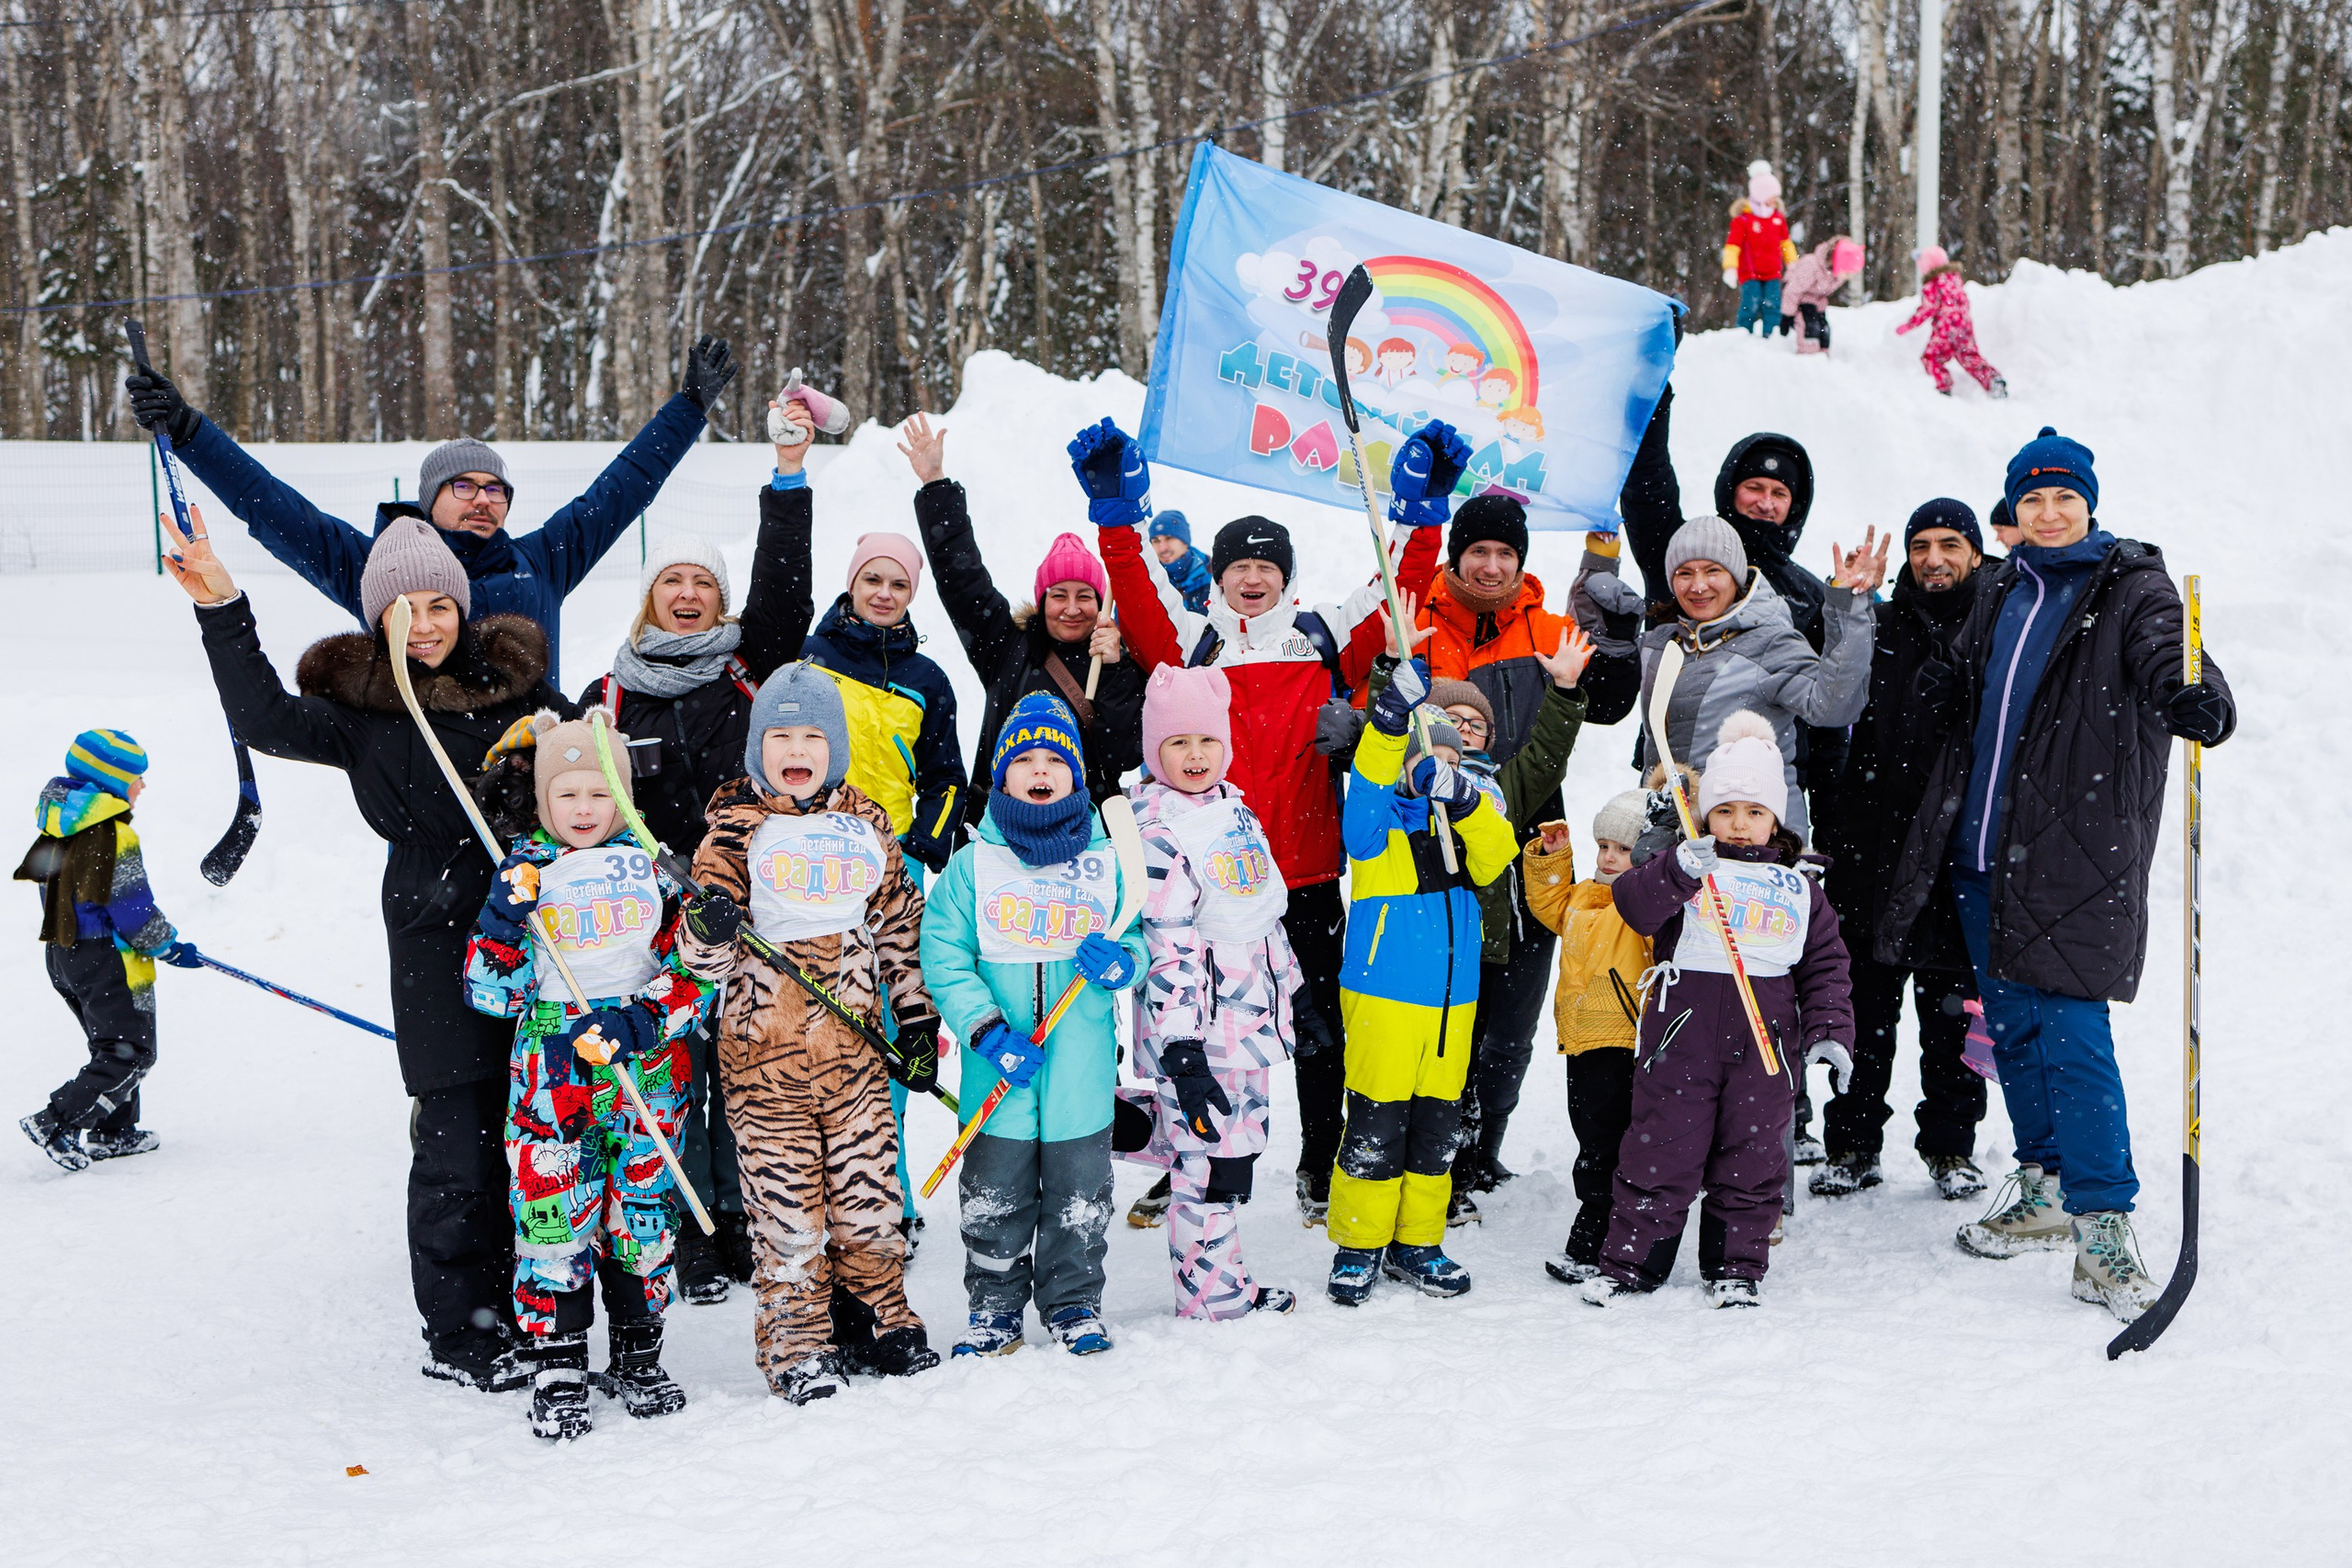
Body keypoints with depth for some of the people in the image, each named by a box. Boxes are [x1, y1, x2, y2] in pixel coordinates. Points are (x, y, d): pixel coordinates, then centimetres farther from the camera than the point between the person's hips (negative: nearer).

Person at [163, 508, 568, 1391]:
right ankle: (461, 1334, 8)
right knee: (458, 1143, -5)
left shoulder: (514, 678, 11)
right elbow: (267, 722, -17)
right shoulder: (360, 704, 1)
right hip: (440, 943, -4)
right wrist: (222, 612, -25)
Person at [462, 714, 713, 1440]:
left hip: (647, 1063, 1)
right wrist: (503, 919, -17)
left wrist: (640, 1020, -12)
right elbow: (491, 992, -1)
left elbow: (694, 972, 3)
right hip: (551, 1065, -1)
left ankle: (638, 1354, 22)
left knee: (644, 1208, 7)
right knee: (553, 1209, -5)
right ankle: (557, 1367, 6)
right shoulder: (523, 871, 2)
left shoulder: (648, 865, 4)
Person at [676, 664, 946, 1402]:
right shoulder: (735, 831, -2)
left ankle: (879, 1322, 25)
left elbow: (899, 926, 17)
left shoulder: (867, 826, 9)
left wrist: (917, 1017, 14)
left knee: (868, 1189, 8)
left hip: (854, 1046, 3)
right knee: (786, 1202, -1)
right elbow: (703, 956, -4)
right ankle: (796, 1347, 11)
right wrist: (710, 931, -27)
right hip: (763, 1048, -3)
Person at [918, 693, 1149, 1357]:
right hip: (998, 1077, -1)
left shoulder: (1104, 861, 4)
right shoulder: (974, 862, -2)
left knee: (1079, 1195, 10)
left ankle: (1075, 1304, 26)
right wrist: (987, 1029, -15)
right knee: (993, 1197, 8)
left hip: (1082, 1072, 1)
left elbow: (1141, 938, 11)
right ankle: (994, 1306, 24)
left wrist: (1121, 964, -13)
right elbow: (944, 956, -5)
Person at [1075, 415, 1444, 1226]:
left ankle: (1324, 1173, 20)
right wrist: (1117, 513, -15)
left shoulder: (1324, 639, 8)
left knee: (1319, 1025, 8)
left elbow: (1397, 595, 1)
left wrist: (1419, 514, -7)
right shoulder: (1189, 641, 6)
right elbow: (1137, 593, -6)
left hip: (1306, 871, 1)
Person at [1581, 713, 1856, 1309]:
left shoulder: (1799, 888, 13)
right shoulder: (1683, 869, 4)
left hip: (1765, 1042, 2)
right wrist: (1678, 871, -29)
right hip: (1682, 1033, -2)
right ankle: (1626, 1261, 12)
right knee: (1661, 1151, 0)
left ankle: (1735, 1269, 21)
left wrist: (1829, 1032, 1)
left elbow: (1826, 966, 13)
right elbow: (1633, 905, -13)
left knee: (1752, 1158, 7)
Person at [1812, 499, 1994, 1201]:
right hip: (1872, 851, 1)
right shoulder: (1875, 629, 9)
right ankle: (1852, 1143, 14)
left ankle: (1951, 1146, 17)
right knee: (1867, 1000, 5)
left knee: (1952, 1006, 6)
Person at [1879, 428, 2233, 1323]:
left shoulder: (2134, 591, -2)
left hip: (2077, 854, -7)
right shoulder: (2000, 593, 16)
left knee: (2072, 1034, -13)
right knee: (2012, 1027, 14)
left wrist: (2198, 703, -44)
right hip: (1983, 852, 7)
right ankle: (2044, 1192, 30)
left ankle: (2103, 1233, -10)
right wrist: (1948, 696, 2)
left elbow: (2170, 663, -20)